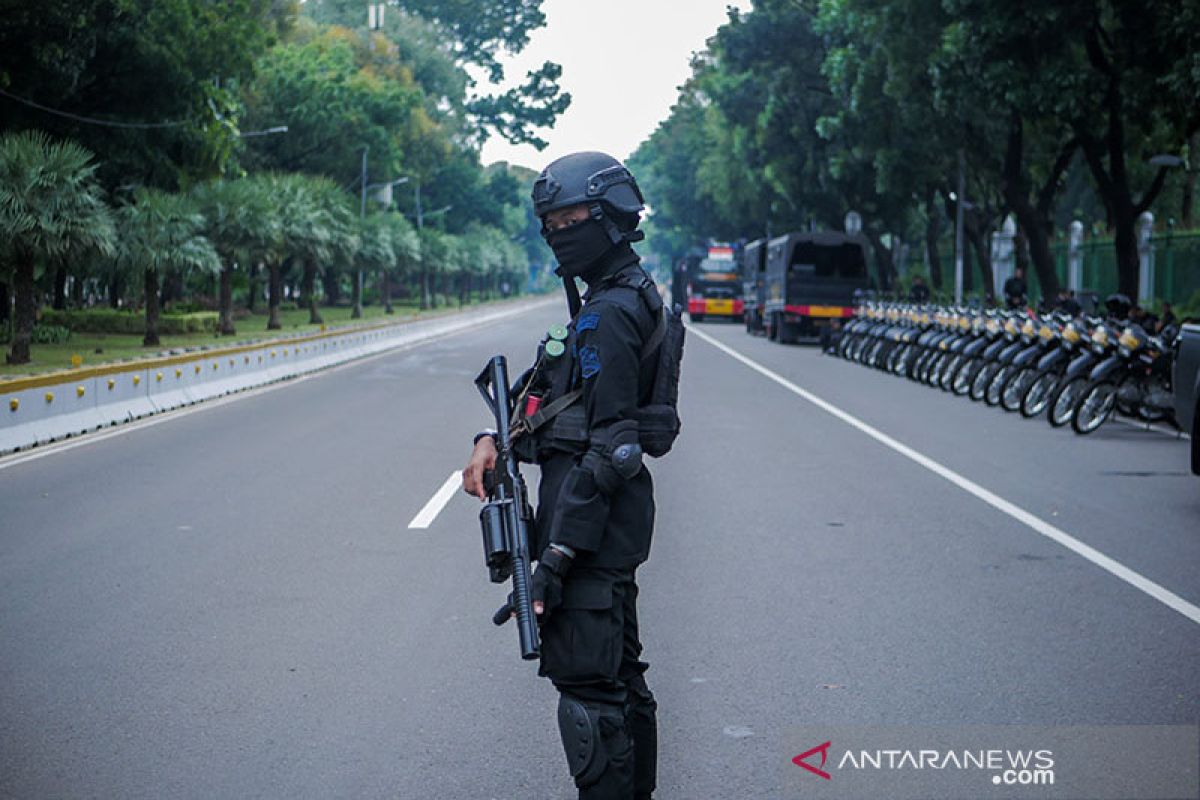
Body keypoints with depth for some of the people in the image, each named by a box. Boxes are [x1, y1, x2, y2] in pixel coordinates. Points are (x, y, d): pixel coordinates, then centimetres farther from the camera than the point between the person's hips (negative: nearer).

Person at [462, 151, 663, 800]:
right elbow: (557, 390, 19)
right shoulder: (627, 297, 15)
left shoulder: (609, 314, -17)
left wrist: (555, 557, -23)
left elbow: (609, 450, -22)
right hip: (613, 526, 11)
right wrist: (493, 439, 1)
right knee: (621, 677, 18)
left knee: (587, 688, -9)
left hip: (589, 524, -11)